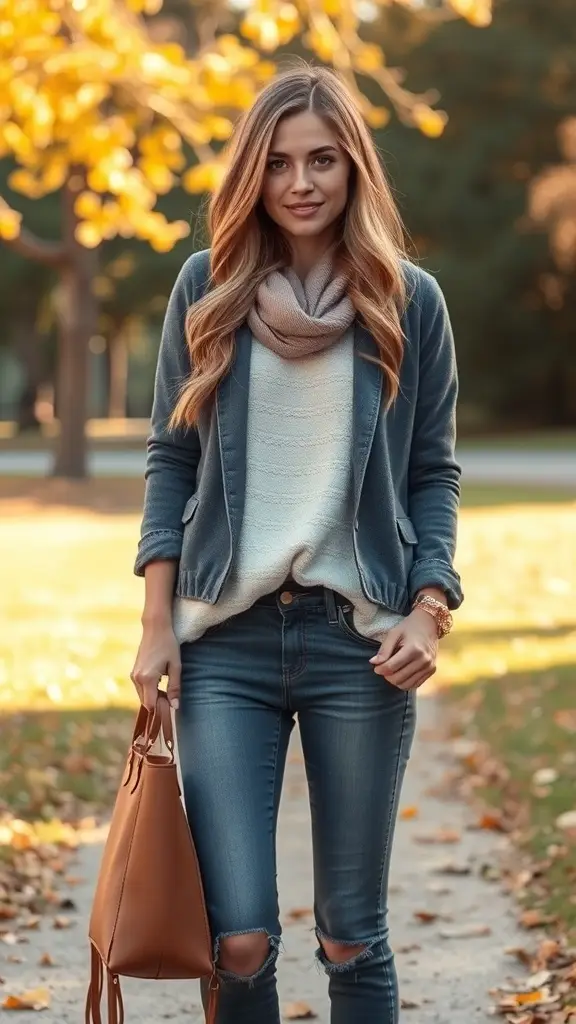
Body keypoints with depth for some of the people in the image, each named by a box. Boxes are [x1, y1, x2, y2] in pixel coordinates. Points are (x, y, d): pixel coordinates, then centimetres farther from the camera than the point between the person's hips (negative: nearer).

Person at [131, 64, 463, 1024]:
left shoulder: (409, 299, 4)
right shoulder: (209, 288, 5)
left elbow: (434, 474, 8)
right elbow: (170, 458, 8)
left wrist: (428, 609, -6)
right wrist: (157, 624, 1)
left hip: (360, 639, 0)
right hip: (227, 637, 0)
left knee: (351, 936, 5)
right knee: (238, 937, -6)